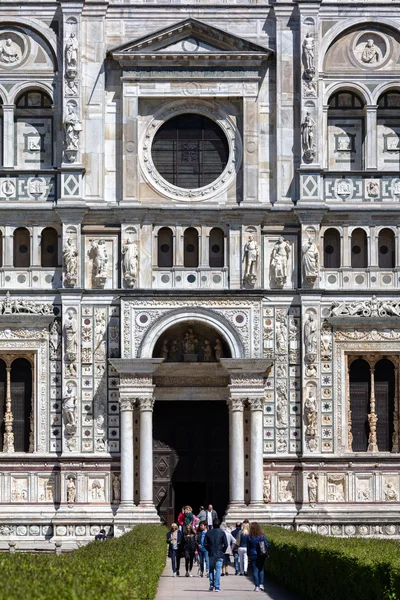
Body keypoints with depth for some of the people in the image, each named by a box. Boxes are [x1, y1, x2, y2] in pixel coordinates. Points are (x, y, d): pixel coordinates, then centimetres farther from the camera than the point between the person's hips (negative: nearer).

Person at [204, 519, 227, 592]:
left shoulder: (208, 533, 2)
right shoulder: (222, 533, -4)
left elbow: (205, 544, 1)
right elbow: (226, 544, -7)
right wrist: (223, 551, 8)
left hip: (211, 554, 2)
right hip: (219, 555, -2)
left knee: (211, 569, 16)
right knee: (218, 570, -1)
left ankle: (211, 584, 7)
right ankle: (217, 587, -4)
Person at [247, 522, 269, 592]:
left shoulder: (250, 537, -5)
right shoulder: (262, 536, -5)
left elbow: (248, 547, 2)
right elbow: (266, 545, -1)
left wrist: (248, 556, 11)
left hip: (253, 555, -1)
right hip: (261, 555, 1)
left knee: (255, 571, 3)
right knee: (261, 569, 16)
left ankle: (257, 586, 1)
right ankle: (261, 584, 5)